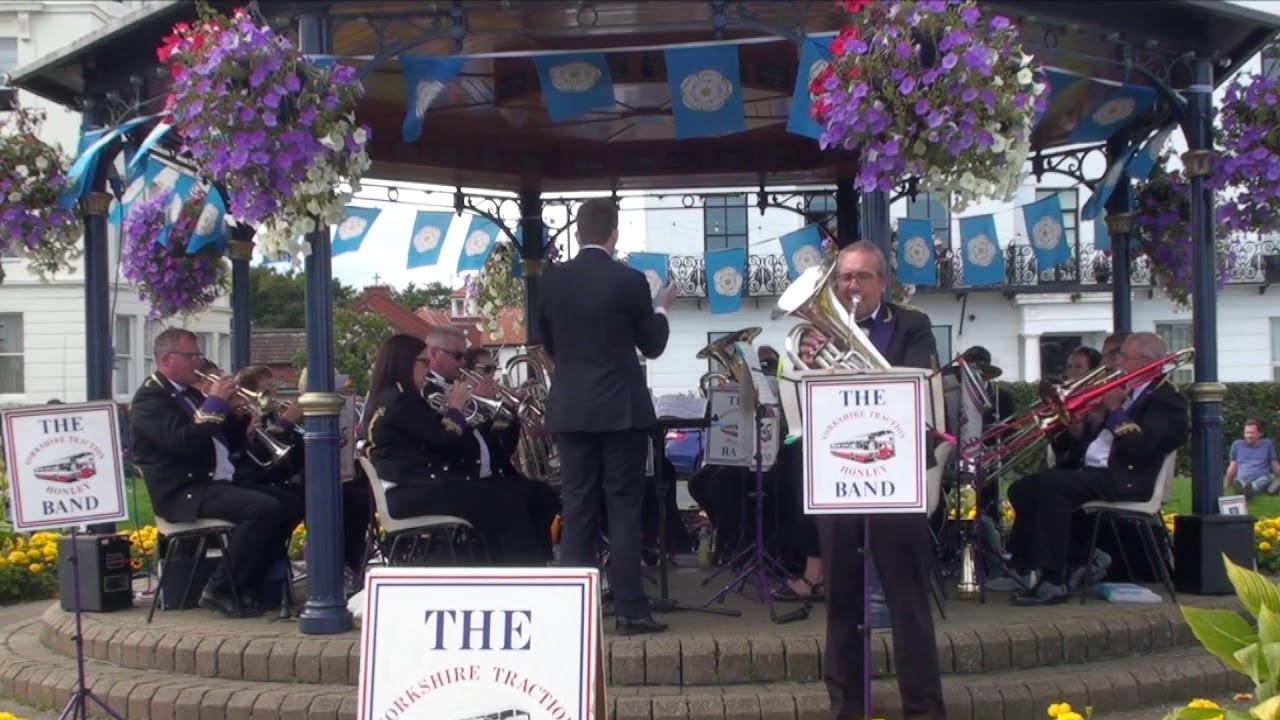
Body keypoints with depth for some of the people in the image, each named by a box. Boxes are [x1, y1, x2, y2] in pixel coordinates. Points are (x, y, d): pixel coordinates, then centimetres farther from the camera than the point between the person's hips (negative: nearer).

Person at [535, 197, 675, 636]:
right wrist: (661, 307, 18)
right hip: (620, 409, -3)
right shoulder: (629, 281, -9)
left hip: (570, 410, 3)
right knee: (624, 509, 1)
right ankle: (630, 609, 1)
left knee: (577, 509, 7)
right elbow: (653, 346, 1)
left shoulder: (552, 280, 2)